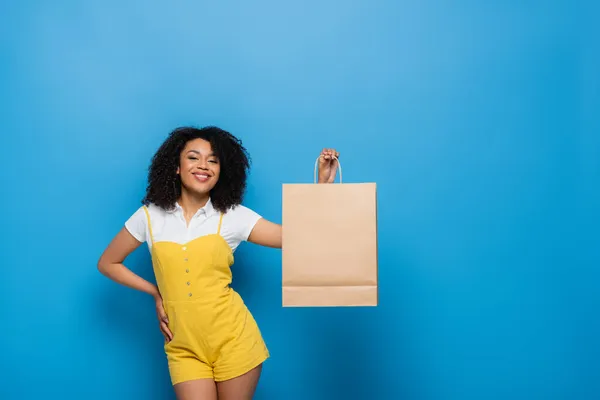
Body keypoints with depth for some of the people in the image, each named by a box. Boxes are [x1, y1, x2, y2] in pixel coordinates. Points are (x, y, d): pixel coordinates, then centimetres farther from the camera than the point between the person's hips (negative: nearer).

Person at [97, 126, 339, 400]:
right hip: (184, 348, 1)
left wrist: (324, 184, -14)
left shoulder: (233, 216, -2)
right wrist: (156, 293, 5)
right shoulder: (149, 216, 1)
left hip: (233, 340, 0)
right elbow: (108, 263, 13)